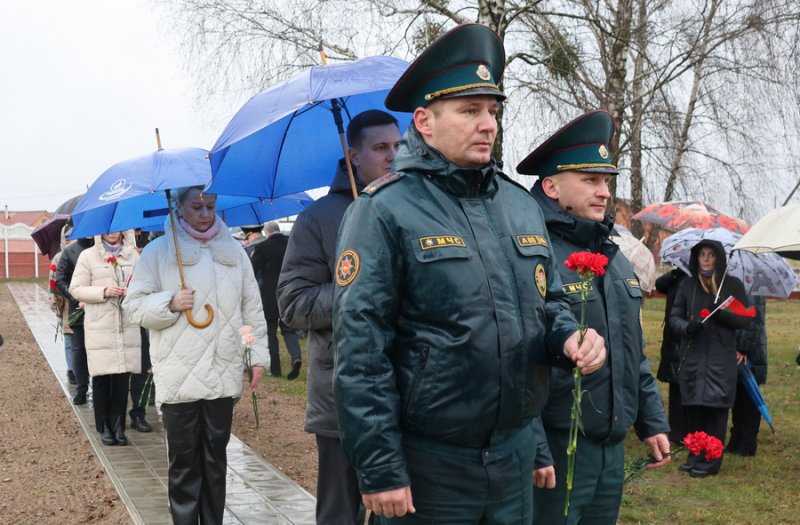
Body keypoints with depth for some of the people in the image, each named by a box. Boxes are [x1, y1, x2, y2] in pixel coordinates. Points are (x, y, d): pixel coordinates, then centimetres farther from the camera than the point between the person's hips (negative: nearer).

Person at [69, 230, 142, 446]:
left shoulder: (133, 255, 11)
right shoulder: (88, 256, 3)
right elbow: (76, 289, 0)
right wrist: (103, 292, -13)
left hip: (128, 326, 2)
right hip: (99, 328, -2)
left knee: (123, 376, 3)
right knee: (101, 377, 1)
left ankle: (118, 425, 12)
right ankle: (104, 426, 12)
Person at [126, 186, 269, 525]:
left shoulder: (234, 251, 11)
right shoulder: (158, 251, 1)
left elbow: (252, 308, 13)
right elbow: (136, 306, 0)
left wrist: (258, 355, 9)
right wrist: (170, 303, -17)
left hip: (224, 374, 3)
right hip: (179, 376, -3)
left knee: (216, 456, 11)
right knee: (183, 459, 1)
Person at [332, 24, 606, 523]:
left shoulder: (522, 203, 8)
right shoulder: (385, 210, -12)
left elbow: (549, 300, 18)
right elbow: (361, 350, -15)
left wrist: (569, 337, -5)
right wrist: (380, 468, -17)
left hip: (517, 451, 6)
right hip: (430, 462, -6)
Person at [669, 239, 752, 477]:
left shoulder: (733, 285, 5)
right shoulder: (687, 285, 9)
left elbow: (745, 320, 3)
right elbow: (674, 317, 8)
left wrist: (722, 313, -16)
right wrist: (687, 326, -14)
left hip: (721, 358, -2)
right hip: (693, 357, 2)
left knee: (716, 409, -3)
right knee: (693, 408, 2)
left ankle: (711, 460, 5)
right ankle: (695, 456, 15)